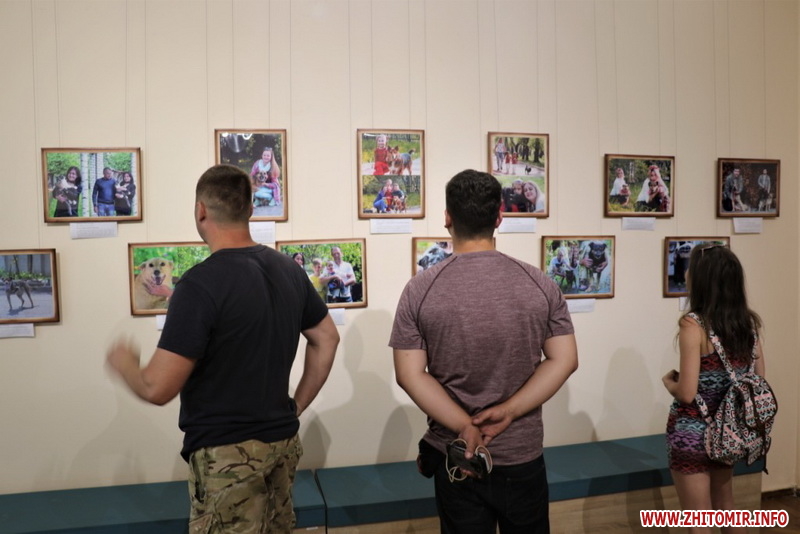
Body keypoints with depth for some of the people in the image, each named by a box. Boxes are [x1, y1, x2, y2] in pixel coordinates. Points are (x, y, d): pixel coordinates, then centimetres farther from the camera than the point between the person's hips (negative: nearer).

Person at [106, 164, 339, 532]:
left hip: (227, 453, -7)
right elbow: (326, 340, 12)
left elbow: (157, 389, -20)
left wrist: (123, 363, 1)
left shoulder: (201, 283, -20)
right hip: (282, 441, 7)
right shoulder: (288, 269, 2)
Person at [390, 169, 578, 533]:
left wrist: (465, 427, -16)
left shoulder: (420, 290, -11)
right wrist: (508, 412, -14)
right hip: (523, 455, 1)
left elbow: (410, 375, -14)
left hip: (455, 457, 0)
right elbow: (564, 360, -8)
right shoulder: (540, 284, -6)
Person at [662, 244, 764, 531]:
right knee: (725, 509, 27)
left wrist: (669, 382, -3)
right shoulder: (747, 321, -2)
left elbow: (687, 393, -23)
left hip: (692, 433, -6)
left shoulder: (693, 324, -22)